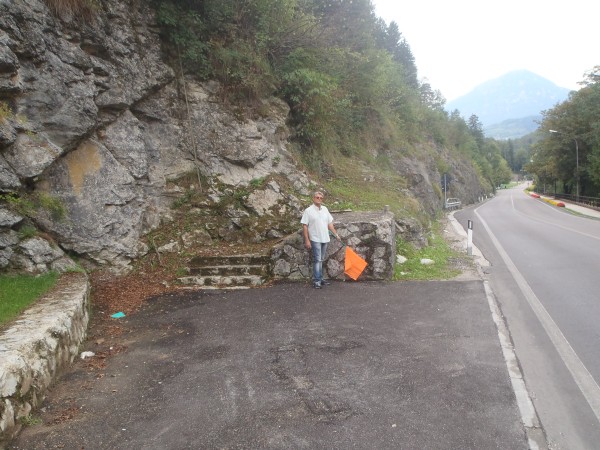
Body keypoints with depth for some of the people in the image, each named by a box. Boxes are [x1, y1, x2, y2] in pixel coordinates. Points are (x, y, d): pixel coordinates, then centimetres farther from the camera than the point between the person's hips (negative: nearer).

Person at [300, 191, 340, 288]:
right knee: (317, 260, -8)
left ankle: (320, 279, 19)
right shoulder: (308, 210, -7)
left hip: (325, 239, 6)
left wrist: (336, 234, 11)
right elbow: (304, 226, -10)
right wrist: (307, 240, -14)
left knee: (321, 260, 12)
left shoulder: (325, 209, 10)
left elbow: (330, 223, 16)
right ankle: (316, 281, -5)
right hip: (315, 239, -6)